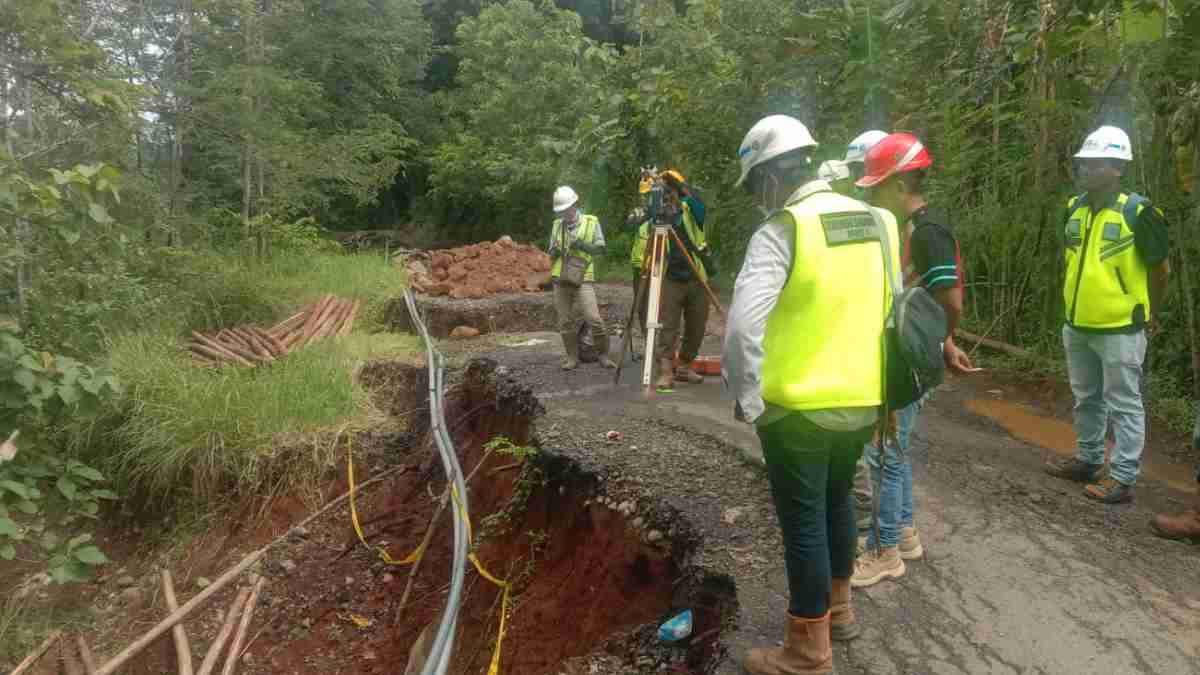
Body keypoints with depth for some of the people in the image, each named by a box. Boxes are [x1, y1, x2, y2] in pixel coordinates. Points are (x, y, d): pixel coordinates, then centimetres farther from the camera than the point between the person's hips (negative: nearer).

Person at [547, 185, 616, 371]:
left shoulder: (591, 222, 1)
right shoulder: (557, 225, 11)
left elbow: (601, 248, -2)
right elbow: (551, 254, 15)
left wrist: (581, 244, -17)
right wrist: (555, 251, -8)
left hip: (582, 279, -4)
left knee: (594, 319, -12)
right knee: (565, 321, 5)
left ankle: (603, 355, 3)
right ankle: (572, 357, 17)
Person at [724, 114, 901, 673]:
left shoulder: (781, 231, -16)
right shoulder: (876, 223, 6)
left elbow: (744, 326, -26)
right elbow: (891, 311, 11)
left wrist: (747, 401, -14)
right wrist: (880, 386, 18)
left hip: (798, 408, -7)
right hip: (862, 401, 7)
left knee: (804, 520, 5)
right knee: (837, 498, 24)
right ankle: (838, 608, 42)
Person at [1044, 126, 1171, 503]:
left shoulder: (1137, 213, -13)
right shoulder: (1074, 209, 4)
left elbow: (1161, 268, -2)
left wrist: (1150, 315, 7)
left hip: (1120, 330, -6)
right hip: (1077, 327, 7)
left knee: (1123, 406, 2)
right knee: (1087, 400, 18)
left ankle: (1123, 478, 9)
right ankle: (1087, 461, 32)